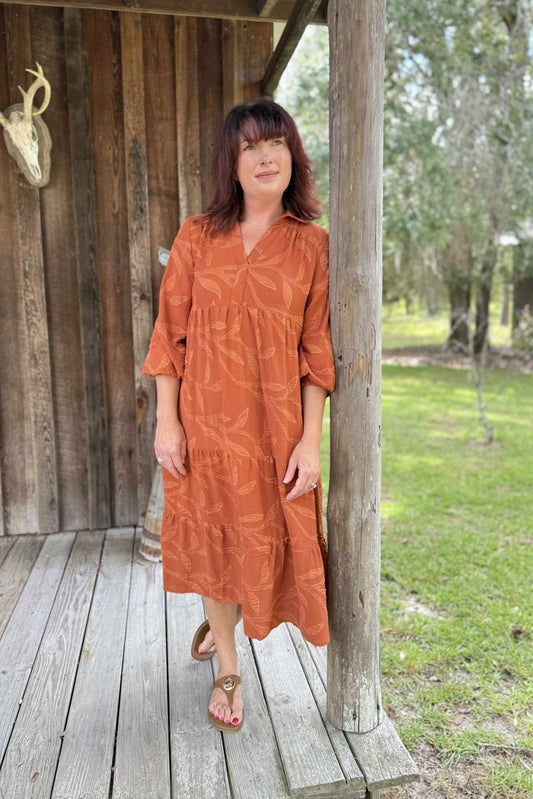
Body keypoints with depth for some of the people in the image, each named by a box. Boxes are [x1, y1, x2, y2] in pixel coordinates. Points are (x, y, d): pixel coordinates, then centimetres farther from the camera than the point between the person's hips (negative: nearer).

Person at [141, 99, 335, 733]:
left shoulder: (313, 245, 0)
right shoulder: (197, 235, 2)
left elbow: (317, 349, -3)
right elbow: (170, 332, 1)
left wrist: (310, 440, -8)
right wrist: (166, 420, -5)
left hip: (273, 423, 0)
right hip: (203, 418, 1)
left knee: (266, 540, 11)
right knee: (211, 537, 12)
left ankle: (225, 620, 49)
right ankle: (228, 671, 38)